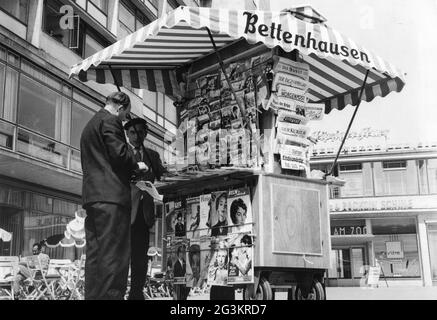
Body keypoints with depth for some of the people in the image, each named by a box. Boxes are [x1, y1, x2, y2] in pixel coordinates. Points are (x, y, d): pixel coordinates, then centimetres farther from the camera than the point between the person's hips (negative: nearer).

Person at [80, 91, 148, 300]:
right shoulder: (110, 121, -3)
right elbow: (119, 153, -15)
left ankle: (93, 296, 9)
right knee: (113, 254, -11)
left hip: (91, 196, 10)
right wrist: (136, 165, 3)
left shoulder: (90, 125, 26)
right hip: (111, 195, -10)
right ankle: (110, 296, -14)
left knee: (95, 254, 8)